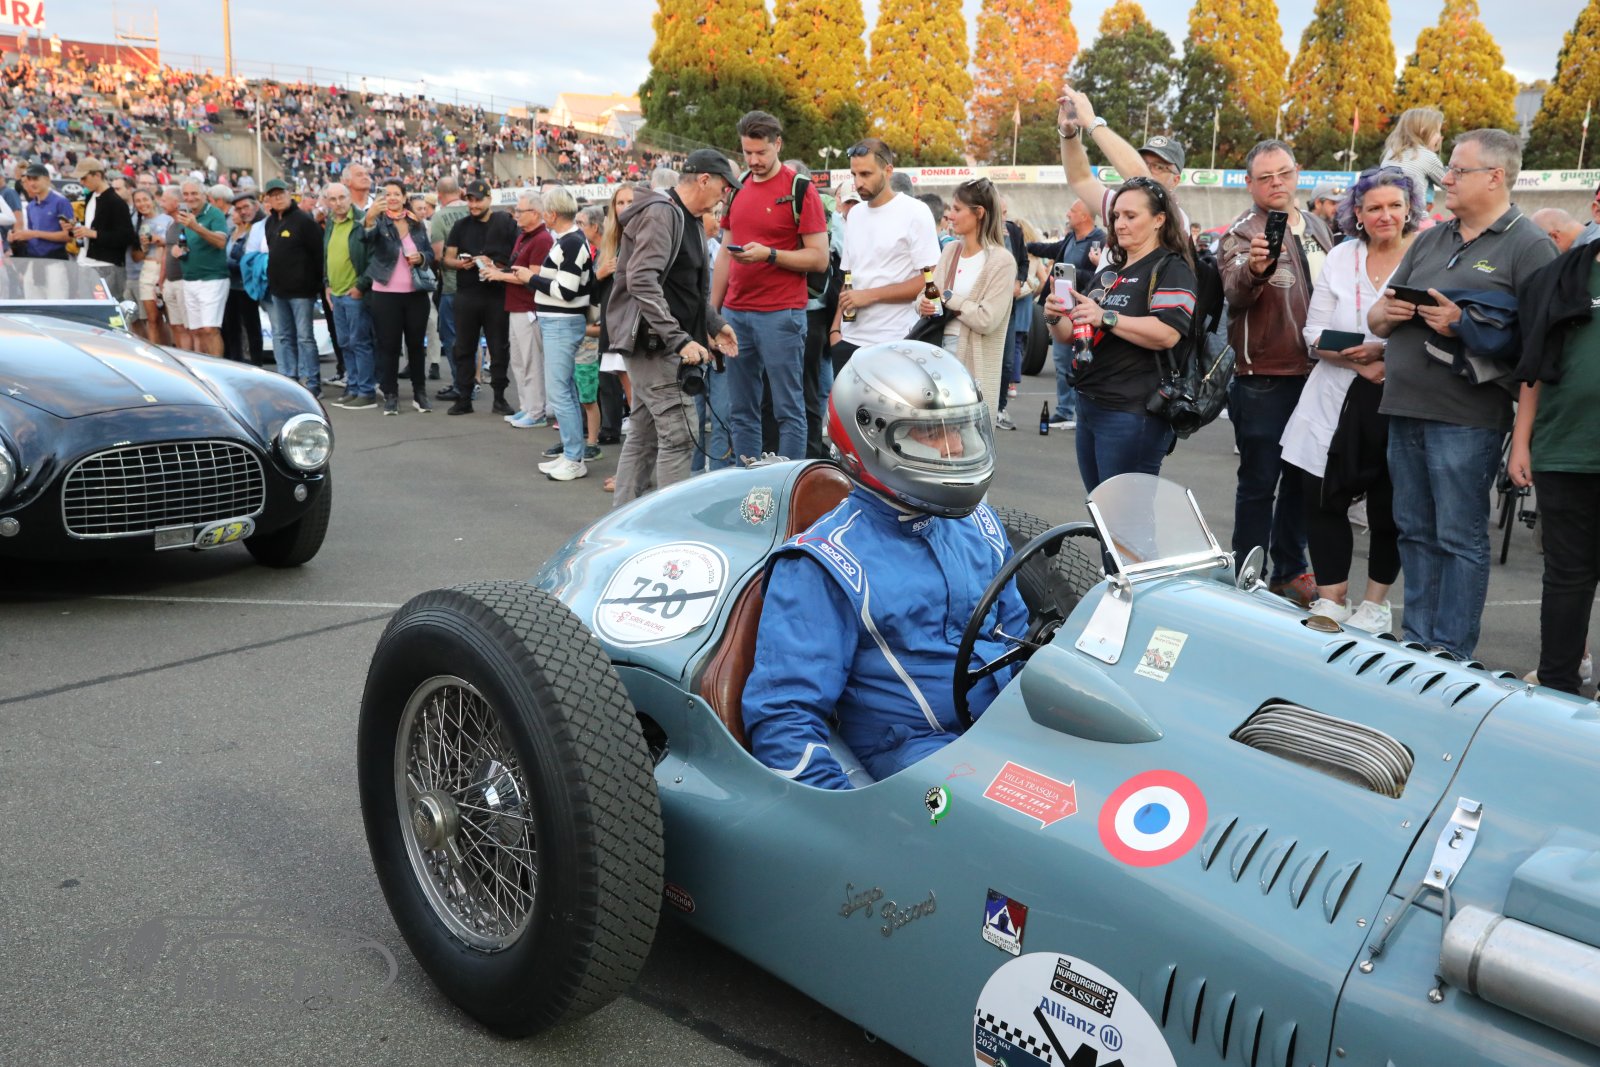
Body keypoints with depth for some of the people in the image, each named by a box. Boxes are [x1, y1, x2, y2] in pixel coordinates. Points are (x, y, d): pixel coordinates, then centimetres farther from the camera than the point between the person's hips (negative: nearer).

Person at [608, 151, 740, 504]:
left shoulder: (686, 219, 19)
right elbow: (642, 280, -24)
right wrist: (679, 339, -28)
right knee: (676, 435, -11)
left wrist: (713, 324, 14)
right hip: (652, 341, -10)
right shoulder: (661, 213, -13)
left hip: (661, 343, 10)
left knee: (644, 435, 12)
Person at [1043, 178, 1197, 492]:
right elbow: (1071, 336, 21)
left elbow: (1168, 333, -21)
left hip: (1132, 414, -9)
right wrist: (1057, 318, -1)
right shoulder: (1109, 273, 20)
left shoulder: (1171, 269, -5)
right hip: (1088, 406, 9)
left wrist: (1106, 318, -26)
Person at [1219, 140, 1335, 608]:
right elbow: (1235, 293, -28)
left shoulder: (1317, 228, 12)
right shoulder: (1242, 233, -9)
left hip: (1312, 374, 6)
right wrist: (1254, 269, -50)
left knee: (1301, 479, 13)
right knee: (1259, 483, -2)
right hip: (1263, 380, -6)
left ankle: (1290, 570, 26)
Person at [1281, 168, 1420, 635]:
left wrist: (1387, 352, -21)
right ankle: (1330, 601, 15)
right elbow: (1314, 334, 3)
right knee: (1322, 499, 1)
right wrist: (1358, 362, -13)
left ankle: (1376, 603, 26)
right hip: (1339, 400, 3)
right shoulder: (1340, 257, 7)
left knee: (1388, 507, 8)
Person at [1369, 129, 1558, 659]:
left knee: (1460, 536, 0)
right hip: (1405, 410, 7)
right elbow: (1375, 319, 19)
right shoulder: (1430, 240, 18)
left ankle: (1452, 653, 8)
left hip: (1465, 418, -7)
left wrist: (1465, 325, -21)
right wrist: (1389, 312, -3)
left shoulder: (1529, 246, -3)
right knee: (1415, 531, 12)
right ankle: (1417, 641, 23)